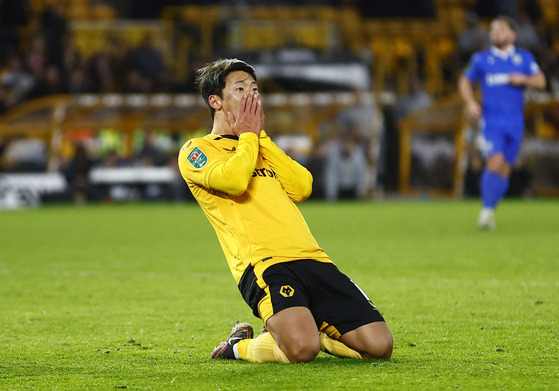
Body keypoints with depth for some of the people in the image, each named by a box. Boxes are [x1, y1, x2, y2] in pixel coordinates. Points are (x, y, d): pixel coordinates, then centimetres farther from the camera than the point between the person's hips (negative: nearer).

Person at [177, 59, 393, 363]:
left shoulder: (261, 147, 31)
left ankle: (304, 326, 19)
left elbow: (302, 186, 12)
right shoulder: (195, 151, 9)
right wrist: (248, 136, 5)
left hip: (312, 258, 7)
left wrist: (260, 136, 11)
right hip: (264, 265, -7)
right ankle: (239, 346, -1)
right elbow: (234, 180, -14)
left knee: (379, 344, -6)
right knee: (301, 349, -33)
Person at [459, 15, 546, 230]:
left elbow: (541, 82, 3)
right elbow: (465, 82, 12)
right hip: (491, 121, -3)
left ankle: (489, 212, 18)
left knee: (505, 170, 5)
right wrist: (471, 102, -5)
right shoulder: (481, 59, 2)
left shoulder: (524, 58, 6)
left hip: (515, 123, 3)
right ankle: (487, 210, -13)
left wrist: (524, 79, -17)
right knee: (495, 164, -20)